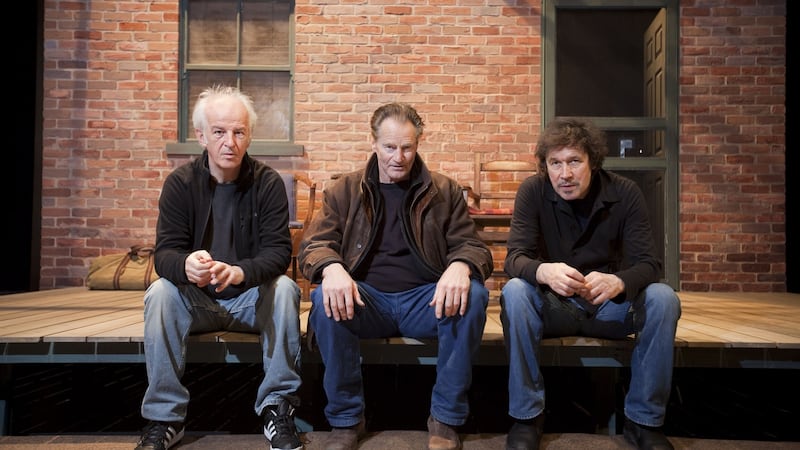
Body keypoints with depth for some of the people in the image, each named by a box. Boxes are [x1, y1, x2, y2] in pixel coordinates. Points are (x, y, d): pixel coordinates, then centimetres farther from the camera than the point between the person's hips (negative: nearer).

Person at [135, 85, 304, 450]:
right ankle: (164, 418, -16)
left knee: (285, 289, -30)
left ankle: (277, 409, -16)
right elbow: (164, 253, -14)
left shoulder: (268, 183, -9)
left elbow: (278, 250, -17)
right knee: (159, 293, -28)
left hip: (252, 298, -1)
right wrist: (185, 265, -41)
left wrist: (240, 272, -40)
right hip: (196, 301, 1)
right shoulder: (180, 183, -7)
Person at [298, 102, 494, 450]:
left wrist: (460, 266, -26)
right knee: (325, 300, -31)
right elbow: (313, 244, 0)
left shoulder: (445, 192, 8)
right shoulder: (345, 191, 8)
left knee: (472, 296, -29)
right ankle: (346, 420, -12)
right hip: (366, 298, 0)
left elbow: (472, 245, 2)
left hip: (425, 298, 1)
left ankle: (445, 419, -11)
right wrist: (332, 268, -27)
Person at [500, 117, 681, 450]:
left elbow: (648, 264, -15)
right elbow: (514, 258, -19)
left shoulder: (625, 193, -10)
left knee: (663, 298, -27)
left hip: (610, 306, 1)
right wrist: (543, 271, -44)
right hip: (554, 306, -1)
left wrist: (618, 281, -40)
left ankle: (644, 420, -9)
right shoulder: (533, 191, -12)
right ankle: (526, 417, -16)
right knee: (514, 292, -31)